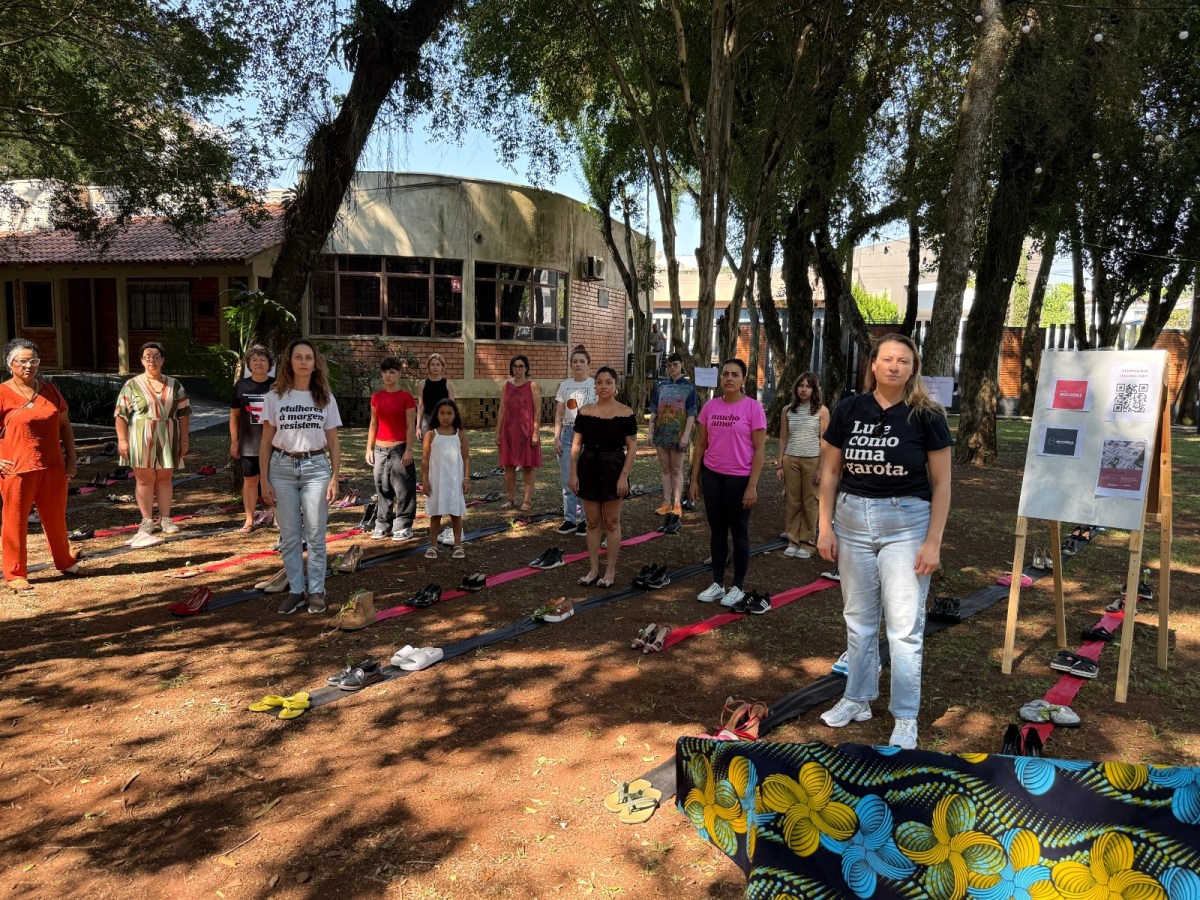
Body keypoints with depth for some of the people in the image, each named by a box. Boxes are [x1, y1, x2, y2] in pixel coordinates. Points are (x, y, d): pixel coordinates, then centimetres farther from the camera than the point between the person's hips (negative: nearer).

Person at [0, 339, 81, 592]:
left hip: (53, 466, 5)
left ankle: (64, 562, 31)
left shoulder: (49, 390, 9)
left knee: (56, 516, 15)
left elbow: (65, 425, 15)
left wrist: (71, 457, 10)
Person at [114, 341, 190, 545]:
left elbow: (183, 413, 10)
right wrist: (122, 439, -8)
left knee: (165, 478, 6)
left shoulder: (174, 385, 9)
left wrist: (184, 439, 5)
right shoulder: (132, 385, 1)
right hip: (141, 439, -2)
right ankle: (147, 521, 8)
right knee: (145, 479, 0)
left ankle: (165, 518, 13)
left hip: (167, 439, 2)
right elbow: (121, 415, -1)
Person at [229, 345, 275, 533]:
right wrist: (234, 441, 3)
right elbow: (234, 415, 7)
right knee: (250, 481, 7)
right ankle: (249, 520, 16)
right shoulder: (241, 386, 3)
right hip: (248, 444, 1)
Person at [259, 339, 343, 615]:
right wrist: (264, 481, -1)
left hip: (315, 468, 0)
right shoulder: (275, 397, 3)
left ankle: (316, 591, 12)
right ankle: (296, 590, 16)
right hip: (282, 468, 0)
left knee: (315, 535, 2)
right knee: (289, 536, 6)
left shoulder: (325, 398, 5)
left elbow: (333, 442, 6)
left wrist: (334, 478, -1)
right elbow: (266, 442, 4)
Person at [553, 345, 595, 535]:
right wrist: (556, 438, -1)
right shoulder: (565, 386, 8)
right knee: (567, 479, 5)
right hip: (568, 433, 3)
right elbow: (559, 415, 8)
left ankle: (586, 520, 11)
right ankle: (569, 519, 15)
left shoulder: (595, 385, -2)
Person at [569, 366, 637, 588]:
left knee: (611, 523, 6)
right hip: (588, 469, 3)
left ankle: (611, 570, 16)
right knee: (592, 522, 10)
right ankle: (593, 568, 21)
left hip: (613, 470, -3)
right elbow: (576, 445, 5)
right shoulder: (585, 412, 3)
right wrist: (573, 473, -2)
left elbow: (632, 448, -7)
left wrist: (624, 477, -13)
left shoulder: (625, 413, -6)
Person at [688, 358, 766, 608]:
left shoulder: (753, 407, -9)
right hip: (712, 475, 4)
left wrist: (752, 486, -14)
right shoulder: (710, 406, 3)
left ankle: (738, 587, 19)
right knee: (717, 530, 13)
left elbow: (758, 450, -9)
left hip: (740, 477, -4)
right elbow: (700, 445, 9)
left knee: (739, 531, 7)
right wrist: (694, 479, 7)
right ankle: (717, 584, 23)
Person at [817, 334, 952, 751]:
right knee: (858, 619, 15)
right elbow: (831, 471, 6)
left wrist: (933, 542, -8)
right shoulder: (849, 410, 0)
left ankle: (906, 719, 15)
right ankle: (857, 700, 32)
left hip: (905, 524, -3)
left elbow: (941, 484, -4)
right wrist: (825, 526, 2)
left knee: (904, 627, 0)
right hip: (852, 521, 3)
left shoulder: (926, 416, -7)